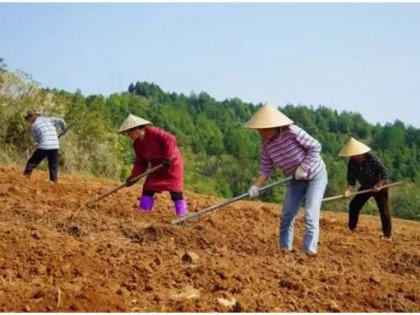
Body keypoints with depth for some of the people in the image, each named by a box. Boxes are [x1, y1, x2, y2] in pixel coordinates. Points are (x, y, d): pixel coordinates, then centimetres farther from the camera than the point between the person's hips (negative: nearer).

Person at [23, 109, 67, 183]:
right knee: (53, 165, 14)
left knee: (32, 163, 10)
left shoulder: (34, 125, 6)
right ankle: (54, 180, 6)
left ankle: (26, 177, 6)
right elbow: (61, 121, 8)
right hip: (55, 146, 3)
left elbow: (36, 139, 8)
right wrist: (63, 130, 24)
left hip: (43, 147, -3)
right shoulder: (49, 119, 14)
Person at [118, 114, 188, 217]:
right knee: (148, 189, 4)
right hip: (158, 167, 8)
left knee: (175, 190, -11)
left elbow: (170, 139, -26)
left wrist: (168, 157, -31)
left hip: (172, 163, -8)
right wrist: (133, 177, -6)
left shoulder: (153, 132, -22)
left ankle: (182, 214, -6)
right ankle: (143, 211, 10)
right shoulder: (137, 144, 2)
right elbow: (140, 163, 5)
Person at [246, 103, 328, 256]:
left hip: (315, 176, -5)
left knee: (310, 213, -13)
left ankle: (310, 250, -9)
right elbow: (265, 169, -9)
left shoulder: (292, 132, -29)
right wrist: (256, 186, -25)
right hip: (296, 180, 5)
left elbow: (315, 147, -22)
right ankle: (285, 247, 16)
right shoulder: (266, 144, -12)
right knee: (287, 214, 3)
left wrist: (303, 168, -28)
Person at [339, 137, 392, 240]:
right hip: (365, 187, 5)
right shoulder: (351, 163, -16)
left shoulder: (372, 159, -30)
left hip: (379, 186, -5)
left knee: (384, 210, -8)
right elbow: (351, 179, -15)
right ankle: (351, 229, 15)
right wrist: (349, 190, -33)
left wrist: (378, 186, -27)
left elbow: (385, 173, -23)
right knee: (353, 205, -1)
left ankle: (388, 234, 6)